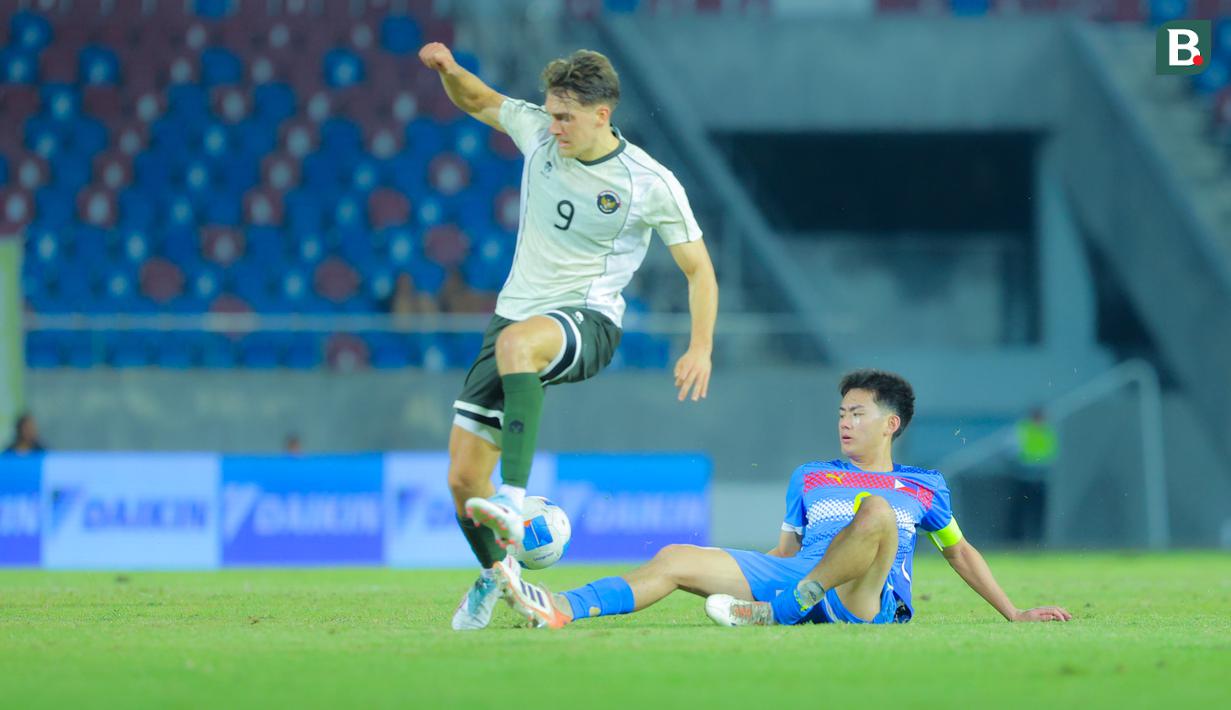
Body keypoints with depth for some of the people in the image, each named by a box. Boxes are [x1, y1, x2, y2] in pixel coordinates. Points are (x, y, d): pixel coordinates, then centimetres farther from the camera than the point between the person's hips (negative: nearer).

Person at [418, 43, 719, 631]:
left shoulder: (652, 185, -9)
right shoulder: (538, 133, 2)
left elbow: (698, 268, -1)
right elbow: (478, 101, 20)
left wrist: (701, 348, -14)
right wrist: (449, 69, -2)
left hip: (587, 320, -5)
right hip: (517, 314, 5)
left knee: (517, 341, -43)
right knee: (462, 478, -2)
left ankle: (512, 502, -52)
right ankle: (496, 576, 27)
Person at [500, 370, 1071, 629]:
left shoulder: (924, 488, 19)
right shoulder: (810, 478, 27)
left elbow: (960, 552, 24)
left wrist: (1016, 614, 20)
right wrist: (729, 579, 16)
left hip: (867, 602, -4)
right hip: (797, 577, 4)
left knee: (878, 509, -34)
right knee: (677, 559, -15)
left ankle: (774, 612, -38)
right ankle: (561, 608, -34)